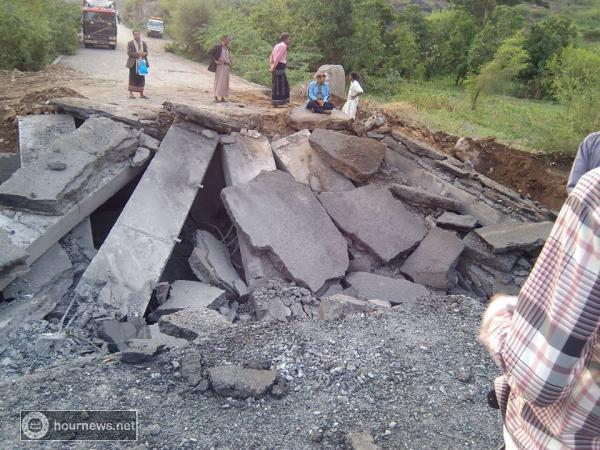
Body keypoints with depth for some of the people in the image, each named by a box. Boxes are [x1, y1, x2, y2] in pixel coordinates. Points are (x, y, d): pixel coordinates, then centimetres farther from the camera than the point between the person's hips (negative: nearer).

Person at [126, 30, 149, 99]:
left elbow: (146, 52, 9)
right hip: (133, 63, -4)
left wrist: (143, 54, -14)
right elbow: (129, 53, -9)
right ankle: (131, 93, 5)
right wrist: (138, 54, -19)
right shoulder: (130, 43, 0)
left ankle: (141, 94, 13)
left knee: (141, 79, 5)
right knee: (132, 78, -1)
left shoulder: (143, 43, 13)